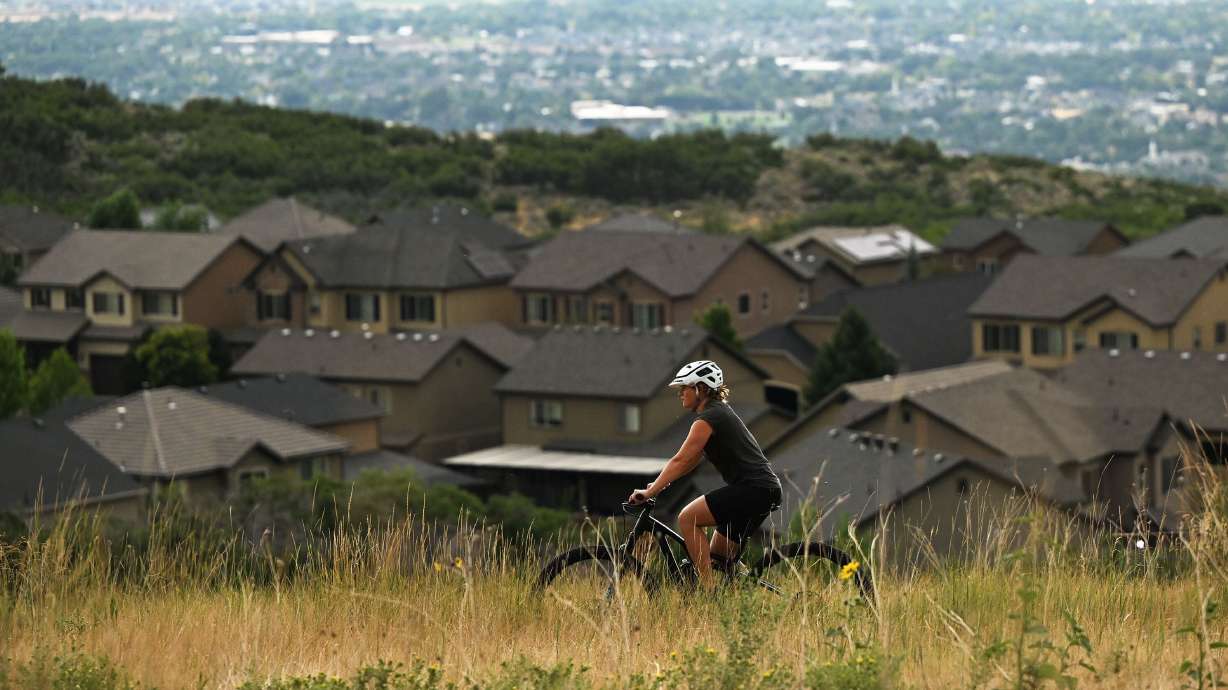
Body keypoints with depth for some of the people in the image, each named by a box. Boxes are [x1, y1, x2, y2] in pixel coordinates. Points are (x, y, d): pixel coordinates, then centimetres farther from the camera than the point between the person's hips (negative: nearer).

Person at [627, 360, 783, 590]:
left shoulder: (707, 419, -10)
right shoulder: (720, 411, 20)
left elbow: (680, 461, -16)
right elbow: (693, 461, 24)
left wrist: (649, 492, -15)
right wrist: (659, 484, 20)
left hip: (752, 488, -10)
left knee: (687, 519, -11)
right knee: (718, 557, 13)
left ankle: (708, 588, -14)